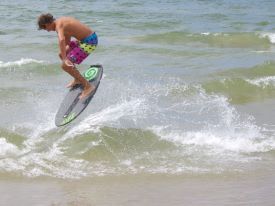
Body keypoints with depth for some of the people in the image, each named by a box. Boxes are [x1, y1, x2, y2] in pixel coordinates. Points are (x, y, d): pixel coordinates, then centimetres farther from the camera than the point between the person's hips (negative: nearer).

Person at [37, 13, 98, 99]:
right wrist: (63, 55, 33)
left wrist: (65, 59, -45)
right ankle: (78, 79, 32)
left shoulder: (58, 25, -18)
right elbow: (67, 40, 25)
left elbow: (61, 40, -38)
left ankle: (88, 86, -3)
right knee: (62, 54, 21)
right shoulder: (61, 21, 11)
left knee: (65, 66, -10)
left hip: (89, 42, -10)